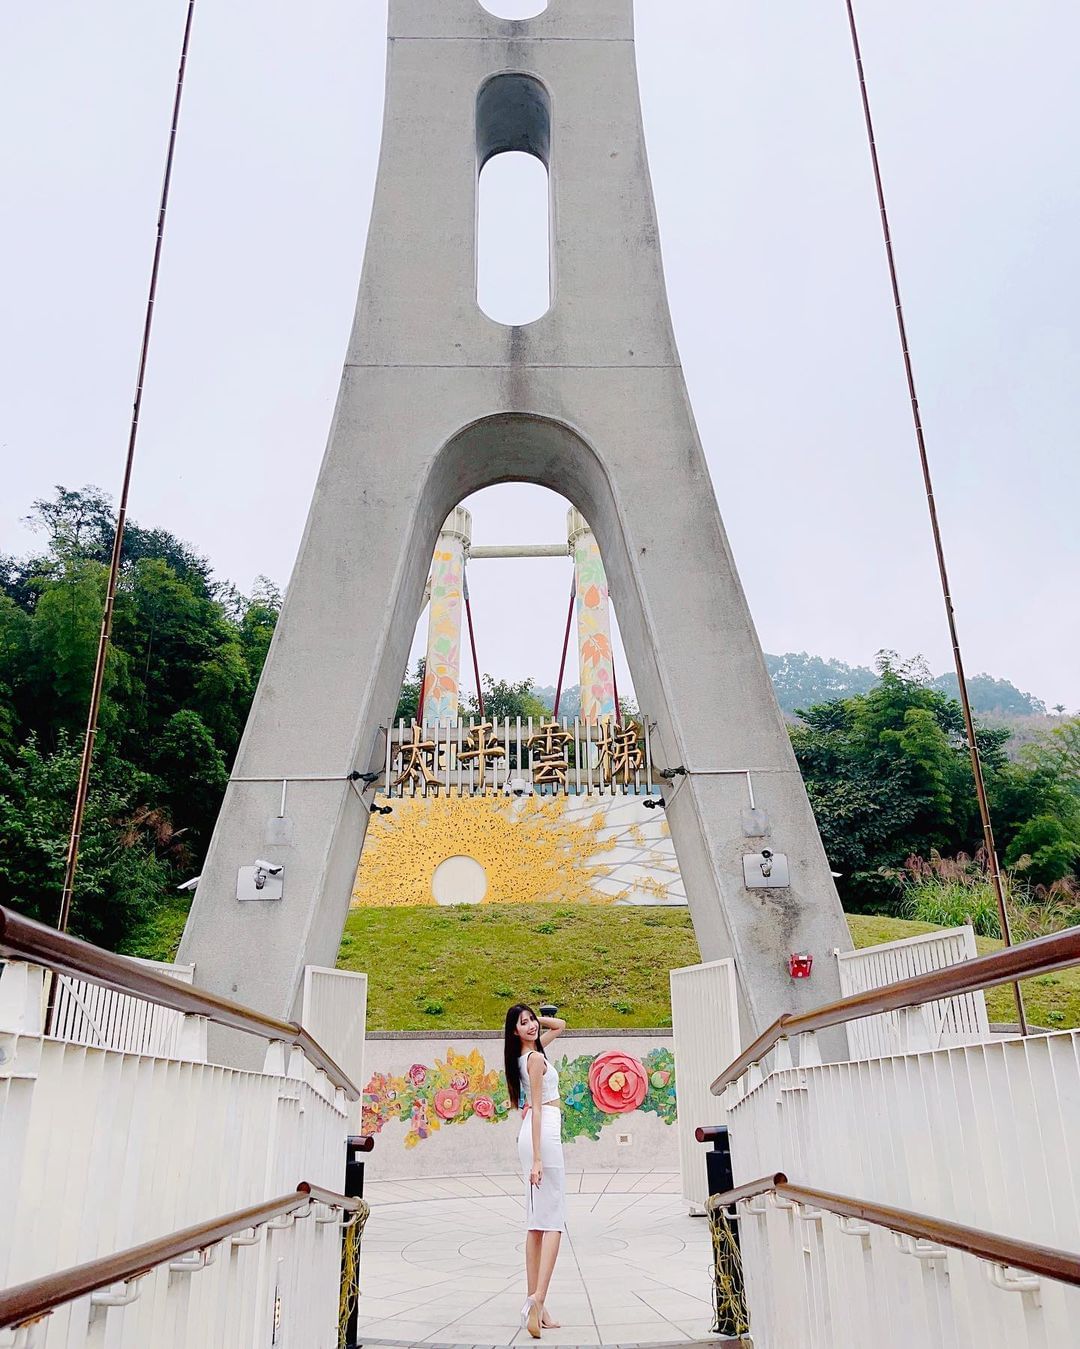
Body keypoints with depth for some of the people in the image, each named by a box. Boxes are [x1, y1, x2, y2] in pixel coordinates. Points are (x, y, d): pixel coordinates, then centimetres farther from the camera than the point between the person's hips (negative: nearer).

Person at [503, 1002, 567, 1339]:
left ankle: (534, 1304, 10)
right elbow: (537, 1109, -16)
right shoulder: (535, 1058, -11)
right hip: (544, 1134, -9)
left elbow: (560, 1026, 29)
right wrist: (537, 1158, -18)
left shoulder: (530, 1052, 15)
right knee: (554, 1220, -10)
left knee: (537, 1222, 8)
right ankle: (538, 1299, -21)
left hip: (531, 1134, 9)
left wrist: (538, 1019, 13)